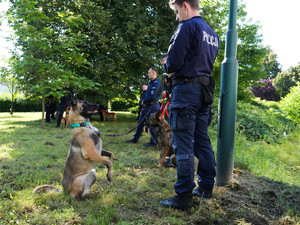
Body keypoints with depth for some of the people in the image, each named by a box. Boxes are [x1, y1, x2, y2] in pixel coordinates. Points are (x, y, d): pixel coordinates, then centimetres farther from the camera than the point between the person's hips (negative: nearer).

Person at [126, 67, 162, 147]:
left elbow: (152, 97, -23)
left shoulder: (156, 83, -16)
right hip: (146, 106, 10)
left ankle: (153, 142, 7)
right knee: (140, 122, 15)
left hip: (152, 106, -10)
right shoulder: (151, 82, 15)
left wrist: (144, 101, -8)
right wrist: (142, 102, 0)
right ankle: (135, 139, 25)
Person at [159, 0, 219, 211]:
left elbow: (174, 62, -16)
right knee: (202, 140, 13)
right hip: (205, 89, 9)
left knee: (183, 144, -6)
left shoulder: (187, 27, -10)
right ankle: (206, 187, 21)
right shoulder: (212, 33, 16)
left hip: (186, 89, -8)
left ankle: (184, 197, -3)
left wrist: (168, 67, 7)